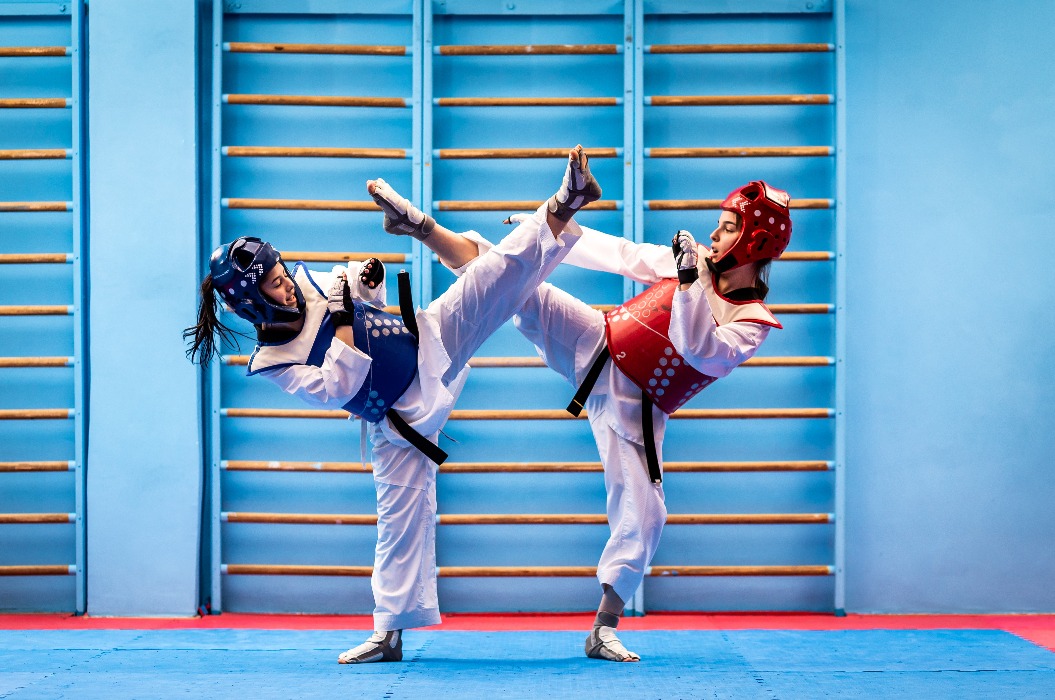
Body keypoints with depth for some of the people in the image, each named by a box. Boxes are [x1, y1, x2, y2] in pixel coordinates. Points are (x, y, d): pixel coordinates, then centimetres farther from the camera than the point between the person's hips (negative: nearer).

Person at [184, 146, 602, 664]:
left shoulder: (305, 280, -5)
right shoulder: (271, 363, -17)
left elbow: (361, 294, 12)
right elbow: (337, 388, -26)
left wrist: (366, 279, -11)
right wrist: (342, 320, -27)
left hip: (430, 343, 4)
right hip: (400, 417, -4)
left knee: (497, 274, -15)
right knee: (401, 515, -3)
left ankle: (560, 210, -17)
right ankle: (391, 631, 7)